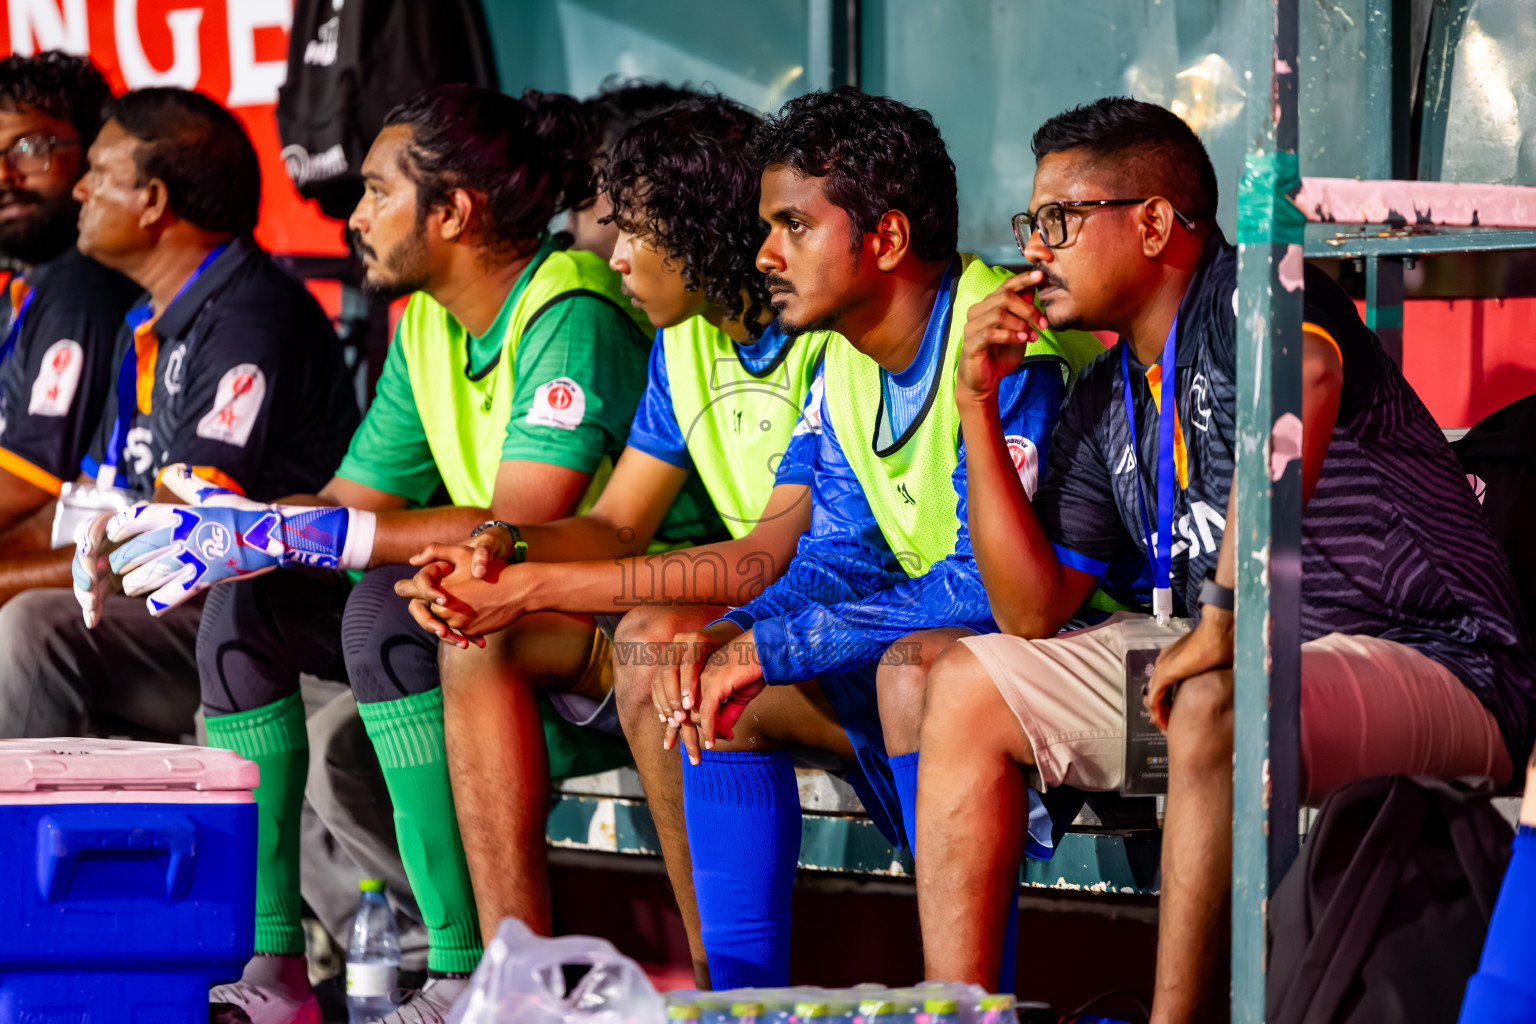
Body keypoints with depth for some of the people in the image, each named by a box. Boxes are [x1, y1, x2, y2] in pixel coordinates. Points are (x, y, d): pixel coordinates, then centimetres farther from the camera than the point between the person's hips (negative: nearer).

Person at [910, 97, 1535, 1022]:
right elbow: (1034, 608, 14)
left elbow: (1303, 384, -36)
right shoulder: (1107, 403, 15)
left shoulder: (1247, 292, -11)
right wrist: (979, 403, 8)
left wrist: (1226, 619, -38)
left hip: (1427, 664, -9)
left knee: (1215, 709, -40)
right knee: (968, 686, 6)